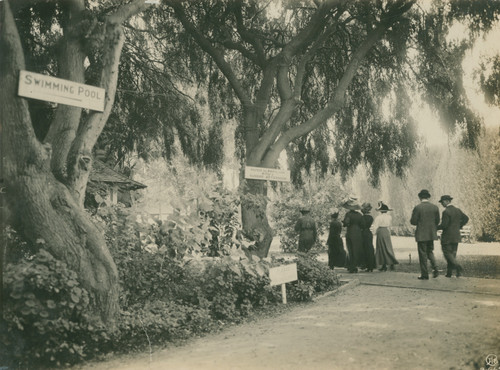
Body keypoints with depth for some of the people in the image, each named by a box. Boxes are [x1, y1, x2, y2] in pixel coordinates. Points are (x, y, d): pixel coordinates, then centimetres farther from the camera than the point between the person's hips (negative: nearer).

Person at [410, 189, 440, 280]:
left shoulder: (417, 208, -12)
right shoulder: (435, 207, 1)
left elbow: (413, 222, -11)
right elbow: (437, 221, 6)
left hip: (421, 235, -4)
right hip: (432, 234, 4)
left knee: (423, 254, 3)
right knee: (430, 252, 20)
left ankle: (424, 275, 6)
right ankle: (435, 268, 0)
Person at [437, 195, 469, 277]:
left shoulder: (446, 212, -17)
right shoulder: (458, 210, 8)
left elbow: (444, 225, -20)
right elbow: (466, 218, 13)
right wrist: (459, 226, 18)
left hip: (447, 237, -8)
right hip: (456, 236, 8)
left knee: (447, 253, 0)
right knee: (453, 254, 11)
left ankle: (458, 267, -17)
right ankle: (449, 272, 12)